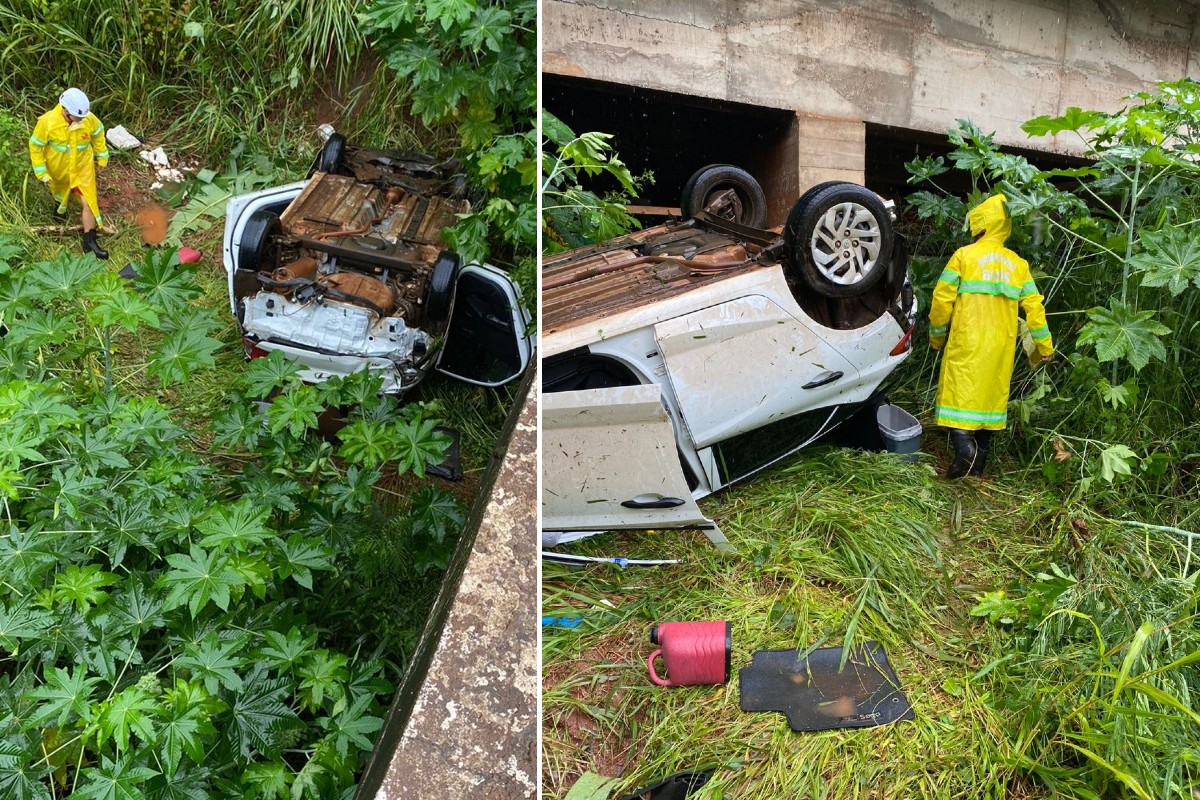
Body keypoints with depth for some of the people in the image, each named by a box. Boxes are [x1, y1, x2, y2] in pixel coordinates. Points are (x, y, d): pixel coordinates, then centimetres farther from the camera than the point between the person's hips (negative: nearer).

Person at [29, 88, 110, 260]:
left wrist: (102, 157, 9)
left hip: (83, 168, 0)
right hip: (58, 170, 0)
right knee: (60, 191, 29)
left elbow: (98, 135, -2)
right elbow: (36, 146, -17)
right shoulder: (47, 121, -30)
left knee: (89, 202, -4)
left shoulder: (89, 119, -25)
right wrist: (42, 172, -14)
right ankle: (60, 205, 66)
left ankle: (89, 241, 6)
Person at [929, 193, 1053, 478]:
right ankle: (979, 458, 15)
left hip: (966, 342, -4)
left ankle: (964, 445, -24)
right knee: (990, 394, 12)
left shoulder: (964, 256, -4)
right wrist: (1044, 346, 16)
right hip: (1000, 347, 4)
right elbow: (1034, 306, 7)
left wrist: (936, 335, 9)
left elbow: (942, 298, -6)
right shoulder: (1018, 264, 8)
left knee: (960, 393, -2)